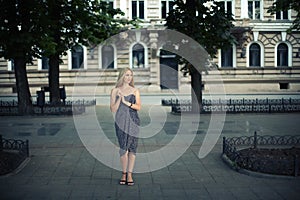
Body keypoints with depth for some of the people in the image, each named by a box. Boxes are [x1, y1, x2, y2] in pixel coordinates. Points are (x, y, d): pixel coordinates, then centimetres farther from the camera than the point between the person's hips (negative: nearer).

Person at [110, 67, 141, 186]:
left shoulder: (135, 91, 9)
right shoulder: (115, 91, 6)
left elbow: (138, 107, -2)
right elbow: (113, 109, 1)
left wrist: (127, 102, -13)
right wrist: (119, 98, -11)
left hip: (133, 121, 1)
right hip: (121, 121, -1)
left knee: (132, 147, -1)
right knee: (123, 147, -1)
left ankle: (129, 174, 4)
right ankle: (124, 173, 13)